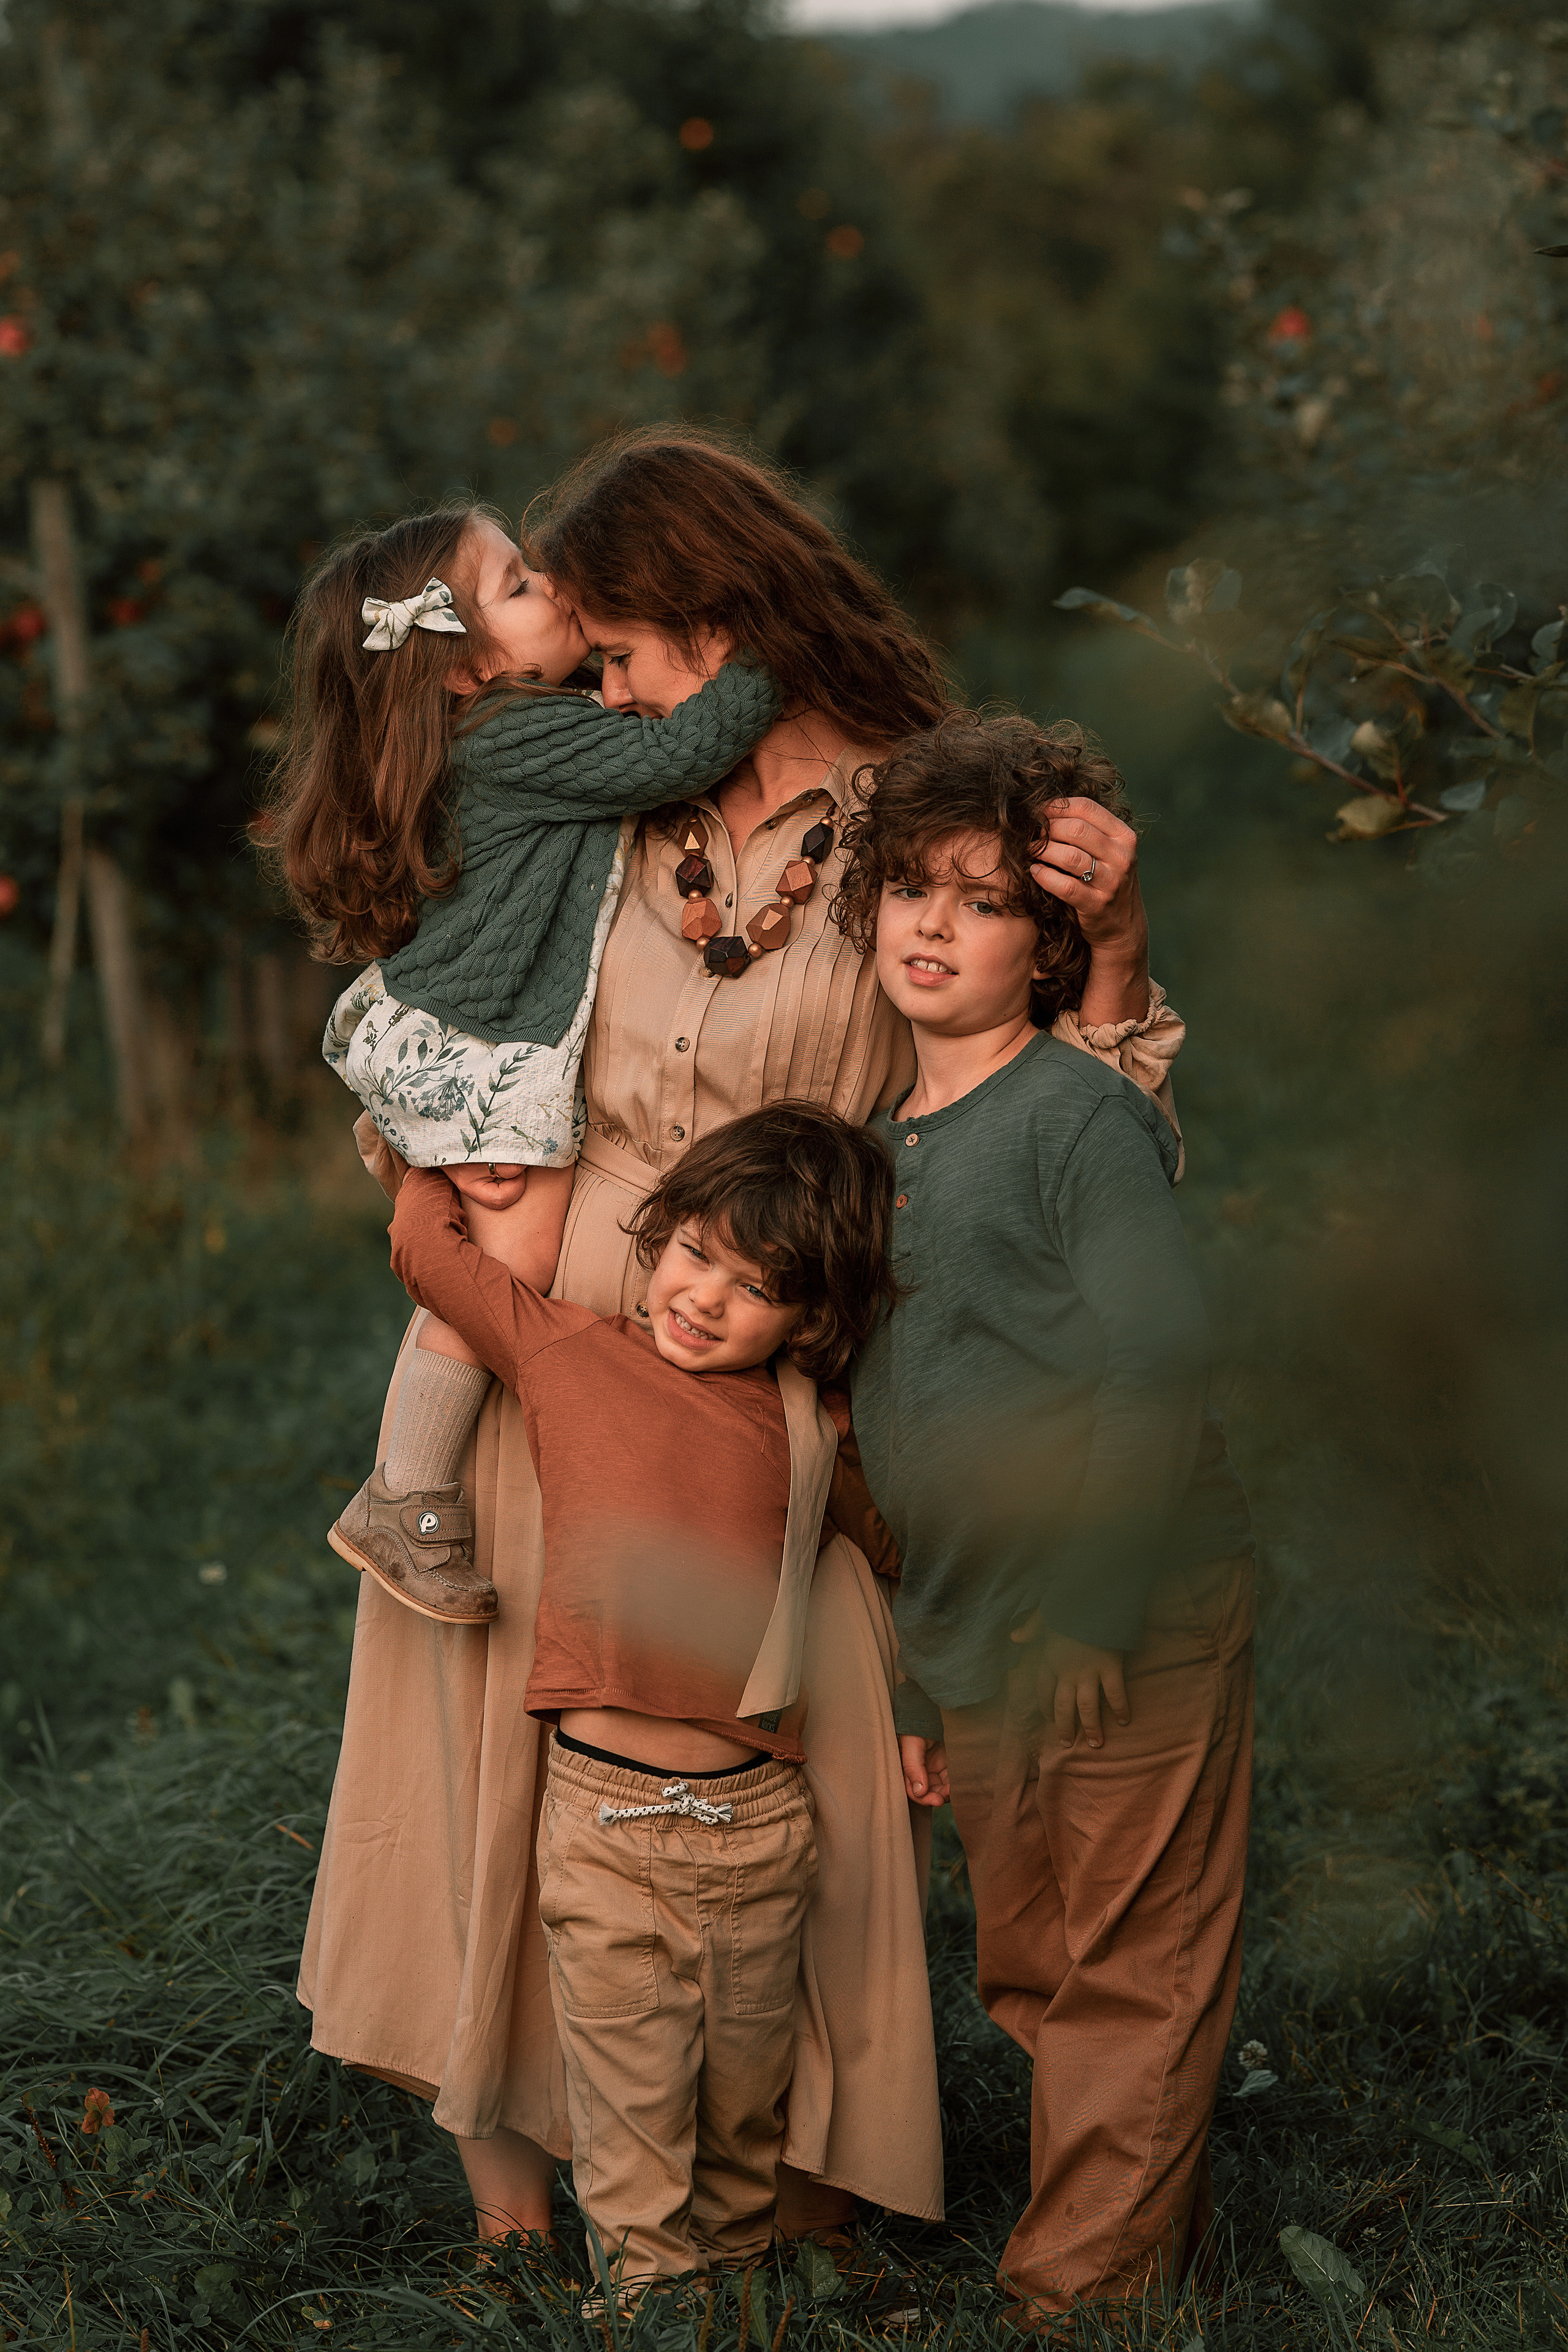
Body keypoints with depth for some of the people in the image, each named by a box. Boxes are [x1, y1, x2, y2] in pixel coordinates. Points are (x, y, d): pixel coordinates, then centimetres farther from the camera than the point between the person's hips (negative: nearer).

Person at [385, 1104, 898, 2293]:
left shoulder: (803, 1424, 3)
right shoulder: (568, 1354, -1)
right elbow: (424, 1240, 8)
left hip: (758, 1820, 2)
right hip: (604, 1813, -2)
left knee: (747, 2090, 15)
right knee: (631, 2096, 2)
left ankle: (739, 2268, 33)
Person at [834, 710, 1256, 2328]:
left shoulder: (1083, 1117, -10)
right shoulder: (883, 1147, 14)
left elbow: (1155, 1372, -18)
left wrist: (1090, 1620, -19)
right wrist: (920, 1677, 17)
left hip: (1130, 1622, -8)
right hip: (976, 1648, 8)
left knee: (1128, 1975, 0)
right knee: (1033, 1976, 14)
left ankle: (1084, 2290, 8)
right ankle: (1154, 2239, 28)